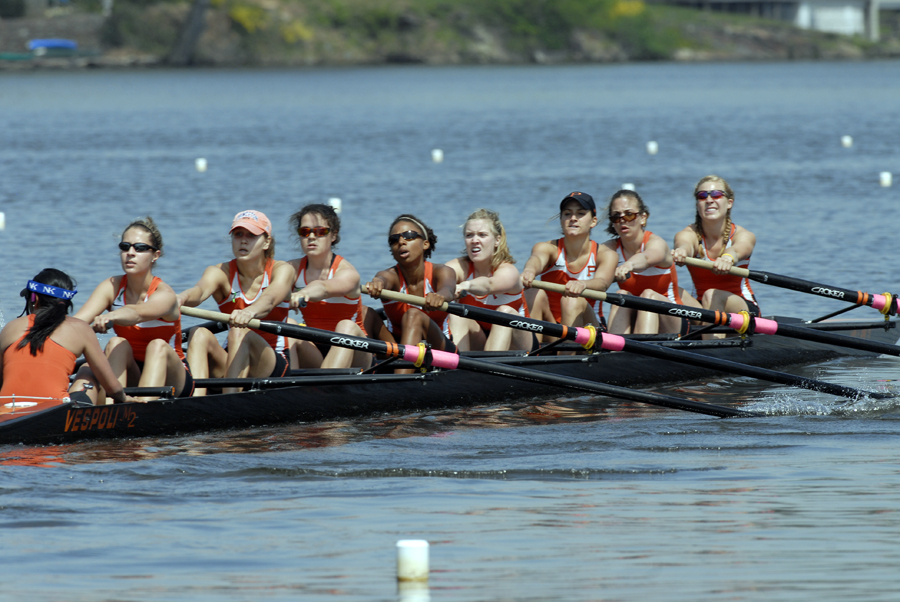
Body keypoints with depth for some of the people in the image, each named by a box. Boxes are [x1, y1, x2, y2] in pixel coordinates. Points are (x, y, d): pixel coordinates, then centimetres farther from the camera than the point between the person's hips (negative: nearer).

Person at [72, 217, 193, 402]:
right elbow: (78, 321, -19)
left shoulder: (164, 295, -16)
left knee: (158, 346, -32)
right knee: (117, 343, -26)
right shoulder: (111, 287, -3)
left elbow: (136, 314, -40)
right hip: (128, 377, 3)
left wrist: (110, 317, -62)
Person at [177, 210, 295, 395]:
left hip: (274, 364, -3)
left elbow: (270, 299, -29)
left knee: (239, 333, -33)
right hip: (230, 362, 3)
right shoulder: (220, 272, 1)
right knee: (200, 334, -27)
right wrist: (181, 299, -51)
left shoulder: (281, 270, -4)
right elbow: (200, 289, -24)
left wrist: (250, 312, -54)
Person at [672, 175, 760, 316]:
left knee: (712, 295, -34)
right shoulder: (689, 234, -6)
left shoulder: (744, 236, -10)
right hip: (701, 306, 3)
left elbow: (738, 250, -36)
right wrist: (681, 251, -59)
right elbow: (685, 244, -32)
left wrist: (728, 257, -62)